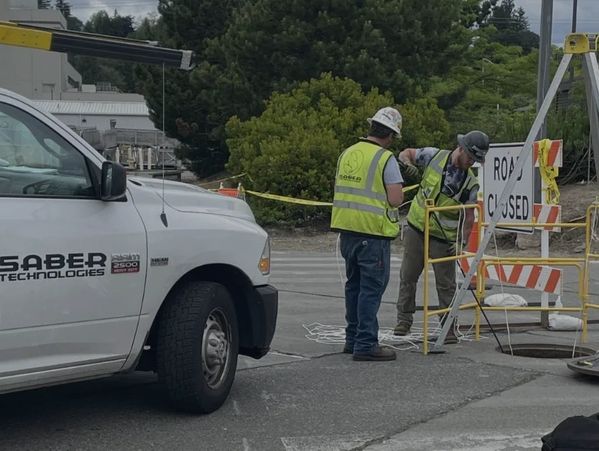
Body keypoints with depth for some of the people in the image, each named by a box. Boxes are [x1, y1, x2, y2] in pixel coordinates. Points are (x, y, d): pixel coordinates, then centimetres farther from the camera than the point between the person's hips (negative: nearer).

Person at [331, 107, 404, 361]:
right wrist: (396, 195, 5)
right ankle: (366, 344, -2)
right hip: (373, 232, -7)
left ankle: (353, 339, 25)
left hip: (347, 230, 7)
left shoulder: (347, 154, 9)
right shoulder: (385, 159, -12)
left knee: (354, 284, 17)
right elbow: (396, 199, -16)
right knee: (371, 288, -2)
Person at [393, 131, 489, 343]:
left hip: (444, 238, -1)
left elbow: (469, 216, -4)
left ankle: (449, 328, 10)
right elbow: (406, 153, 6)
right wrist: (407, 163, -18)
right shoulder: (434, 156, -8)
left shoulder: (471, 183, -7)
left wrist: (462, 242, -17)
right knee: (408, 276, 9)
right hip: (416, 229, 1)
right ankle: (404, 319, 22)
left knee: (446, 284, 1)